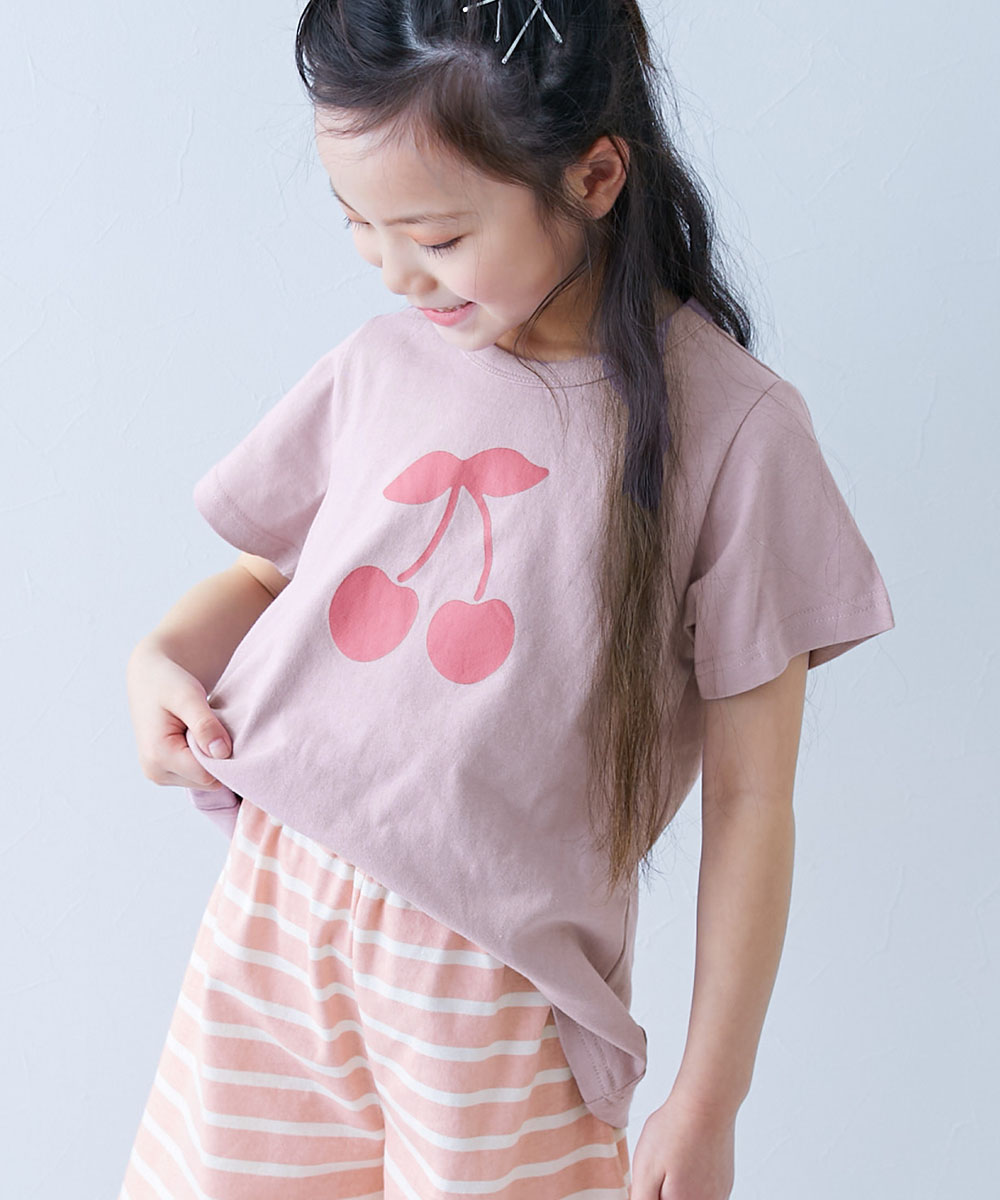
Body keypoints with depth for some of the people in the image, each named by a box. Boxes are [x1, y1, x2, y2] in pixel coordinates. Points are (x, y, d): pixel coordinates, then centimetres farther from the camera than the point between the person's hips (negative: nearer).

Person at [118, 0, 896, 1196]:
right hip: (273, 914, 4)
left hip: (499, 979, -4)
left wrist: (709, 1101, -5)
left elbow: (751, 796, -8)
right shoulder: (384, 359, 1)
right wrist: (162, 658, -5)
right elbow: (265, 571, 17)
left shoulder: (728, 425, -12)